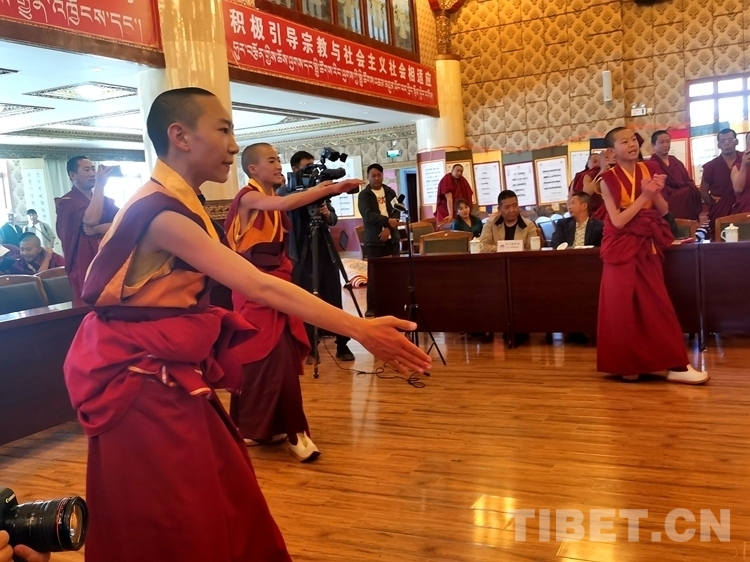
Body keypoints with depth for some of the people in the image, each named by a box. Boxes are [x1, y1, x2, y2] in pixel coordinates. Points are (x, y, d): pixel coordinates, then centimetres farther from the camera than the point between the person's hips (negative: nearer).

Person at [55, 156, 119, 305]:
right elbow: (90, 219, -22)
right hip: (85, 269, -5)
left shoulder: (105, 200, 17)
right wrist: (100, 184, -13)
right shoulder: (67, 202, -2)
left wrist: (98, 229, -13)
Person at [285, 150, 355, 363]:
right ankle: (310, 349, 11)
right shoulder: (287, 191, 0)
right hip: (302, 255, -4)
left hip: (326, 251, 4)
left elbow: (334, 219, 13)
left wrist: (328, 214, -9)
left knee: (335, 301, 5)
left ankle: (342, 345, 13)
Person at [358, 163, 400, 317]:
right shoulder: (364, 195, 0)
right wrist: (387, 221, -26)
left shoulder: (390, 192, 12)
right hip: (373, 240, -3)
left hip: (392, 238, 4)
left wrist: (388, 228, -13)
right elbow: (368, 215, -14)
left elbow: (396, 212, 3)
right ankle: (371, 307, 1)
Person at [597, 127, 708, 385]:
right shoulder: (609, 179, -8)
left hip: (647, 247, 4)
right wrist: (644, 195, -18)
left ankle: (675, 365, 3)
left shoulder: (648, 170, 5)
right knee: (624, 306, 0)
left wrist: (657, 194, -13)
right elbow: (618, 221, -14)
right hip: (622, 249, -3)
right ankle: (627, 365, 10)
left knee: (657, 304, 2)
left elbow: (663, 212, 6)